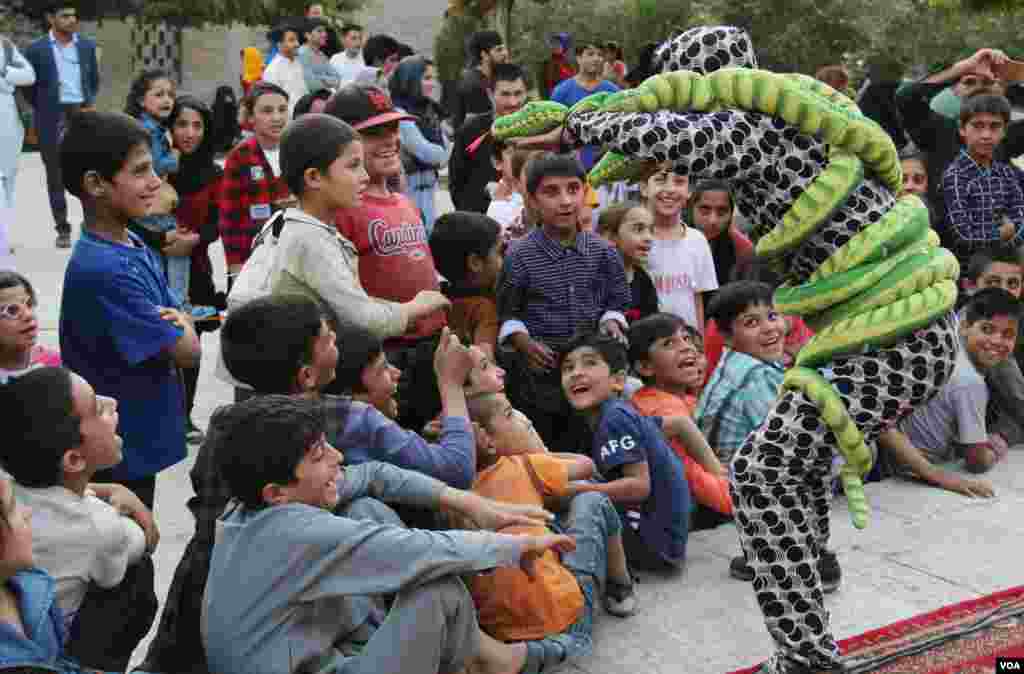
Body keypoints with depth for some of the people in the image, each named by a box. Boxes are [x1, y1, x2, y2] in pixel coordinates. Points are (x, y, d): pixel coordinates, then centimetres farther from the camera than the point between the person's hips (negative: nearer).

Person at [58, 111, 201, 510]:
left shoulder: (136, 248, 2)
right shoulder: (103, 270, -26)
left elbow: (183, 331, 9)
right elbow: (187, 352, -23)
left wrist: (176, 322, -13)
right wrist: (182, 327, -2)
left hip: (141, 439, 8)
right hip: (117, 450, -8)